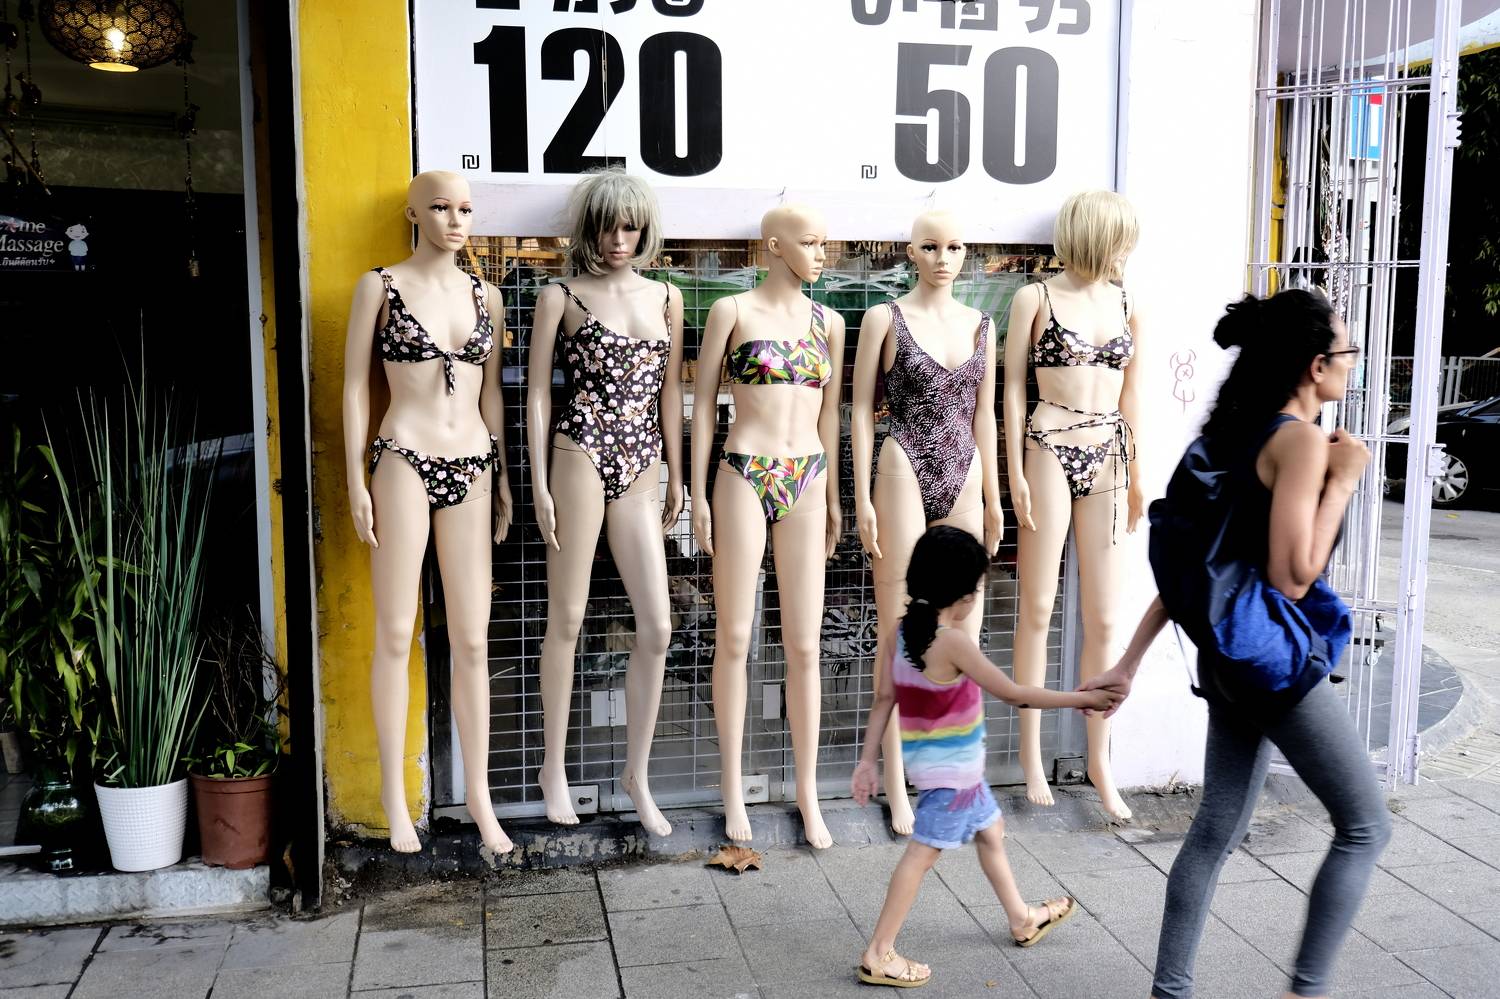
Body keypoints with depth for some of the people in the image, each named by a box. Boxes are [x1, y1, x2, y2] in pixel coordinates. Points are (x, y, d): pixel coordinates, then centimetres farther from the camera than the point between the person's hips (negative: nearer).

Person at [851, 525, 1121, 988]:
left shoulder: (904, 629, -1)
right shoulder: (953, 641, -24)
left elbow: (884, 698, 3)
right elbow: (1014, 694, -19)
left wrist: (868, 760, 7)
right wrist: (1082, 698, -11)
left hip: (952, 764, 9)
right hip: (951, 768, -9)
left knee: (991, 831, 24)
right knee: (922, 854, -1)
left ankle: (1022, 918, 43)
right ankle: (879, 955, 6)